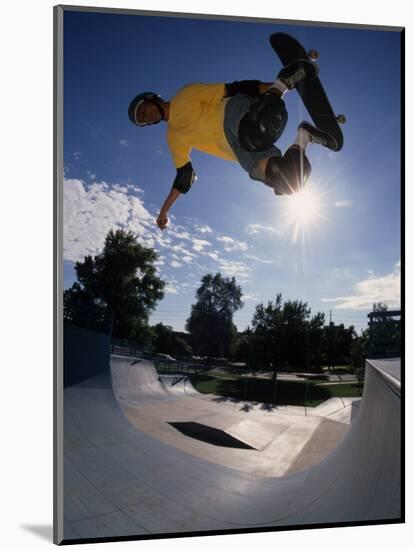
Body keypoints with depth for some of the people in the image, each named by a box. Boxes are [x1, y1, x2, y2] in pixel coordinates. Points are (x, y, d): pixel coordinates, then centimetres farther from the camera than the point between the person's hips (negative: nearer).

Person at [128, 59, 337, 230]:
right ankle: (304, 135, 0)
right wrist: (164, 209, 30)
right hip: (240, 150, 5)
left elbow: (233, 89, 5)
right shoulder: (175, 137, 28)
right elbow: (184, 175, 32)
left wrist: (270, 87, -8)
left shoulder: (187, 95, 12)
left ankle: (282, 83, -20)